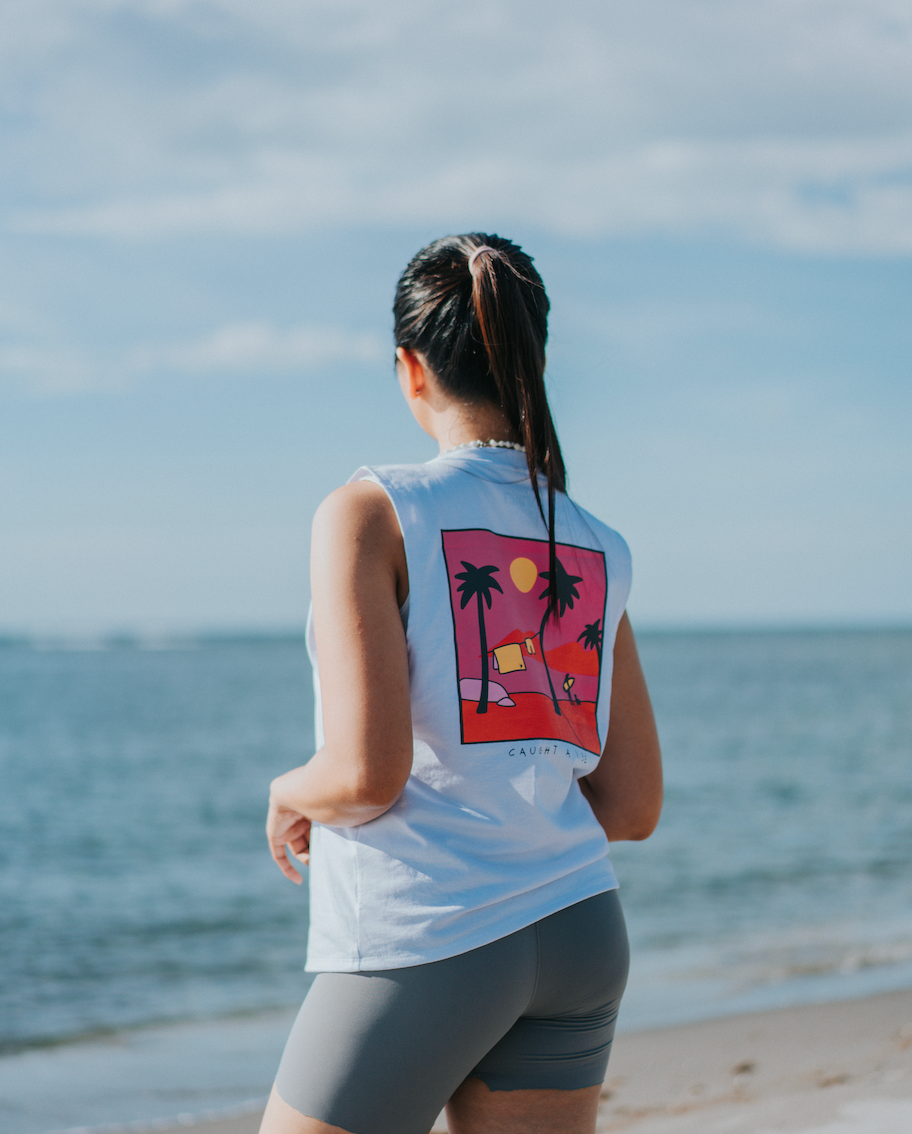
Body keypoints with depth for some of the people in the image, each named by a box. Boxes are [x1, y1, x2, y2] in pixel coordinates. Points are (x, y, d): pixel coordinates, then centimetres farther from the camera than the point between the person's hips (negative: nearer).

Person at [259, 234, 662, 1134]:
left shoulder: (372, 512, -7)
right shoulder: (598, 550, 10)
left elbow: (368, 772, -16)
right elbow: (633, 807, 12)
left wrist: (290, 794, 5)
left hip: (425, 941, -6)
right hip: (581, 935, 6)